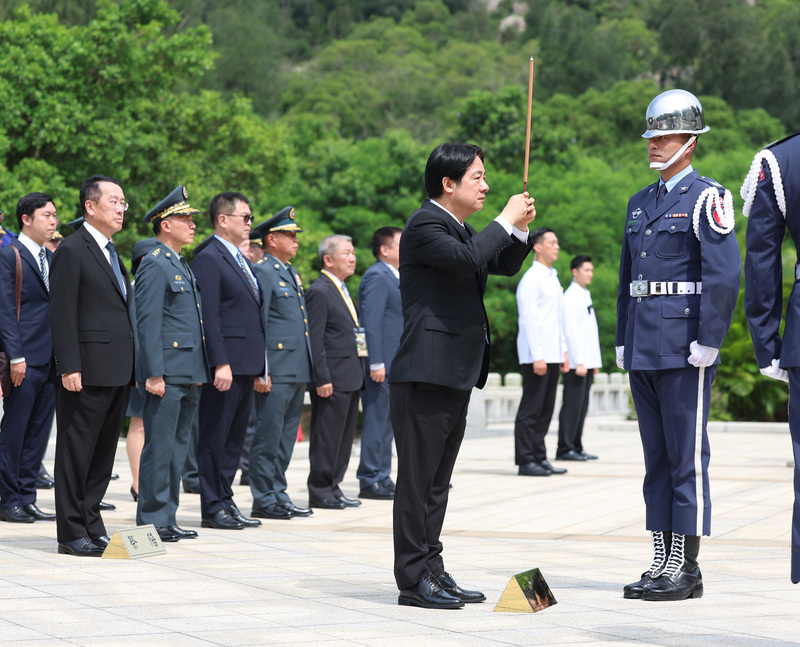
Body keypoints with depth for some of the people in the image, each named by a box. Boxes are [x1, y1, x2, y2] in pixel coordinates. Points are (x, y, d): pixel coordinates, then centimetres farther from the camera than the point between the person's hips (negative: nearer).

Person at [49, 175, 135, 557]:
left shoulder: (112, 253, 19)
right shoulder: (72, 250, -8)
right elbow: (62, 314, -13)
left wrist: (133, 367, 16)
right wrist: (69, 368, -19)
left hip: (118, 372, 9)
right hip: (88, 372, -9)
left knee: (104, 453, 12)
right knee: (76, 451, -3)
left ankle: (91, 525, 18)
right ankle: (72, 534, 1)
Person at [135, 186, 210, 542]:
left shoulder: (182, 266, 19)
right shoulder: (155, 265, -10)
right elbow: (147, 323, -16)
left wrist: (199, 372, 19)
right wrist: (154, 375, -20)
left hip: (189, 375, 9)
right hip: (166, 375, -9)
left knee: (177, 448, 11)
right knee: (159, 448, -5)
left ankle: (168, 519, 16)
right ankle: (152, 521, -1)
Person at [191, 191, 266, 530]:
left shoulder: (241, 261, 19)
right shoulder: (208, 259, -10)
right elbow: (208, 316, -16)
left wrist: (260, 366, 18)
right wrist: (220, 364, -22)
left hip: (247, 366, 9)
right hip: (226, 365, -9)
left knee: (234, 438, 13)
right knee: (215, 438, -3)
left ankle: (226, 501, 19)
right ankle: (213, 508, 0)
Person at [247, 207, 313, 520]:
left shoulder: (291, 273, 19)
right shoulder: (262, 272, -8)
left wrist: (308, 368, 21)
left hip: (298, 371, 9)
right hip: (276, 371, -9)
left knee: (286, 436, 12)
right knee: (268, 435, -5)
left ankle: (278, 494, 17)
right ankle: (263, 499, -1)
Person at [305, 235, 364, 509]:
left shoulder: (343, 291, 19)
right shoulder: (319, 292, -11)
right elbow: (314, 340, -16)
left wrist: (359, 373, 18)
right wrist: (322, 379, -20)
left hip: (351, 378, 9)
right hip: (333, 378, -9)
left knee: (344, 436, 12)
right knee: (327, 436, -4)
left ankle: (333, 487, 18)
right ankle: (320, 491, 1)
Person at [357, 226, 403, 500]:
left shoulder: (393, 277, 19)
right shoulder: (377, 277, -13)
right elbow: (371, 322, -19)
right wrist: (376, 363, -23)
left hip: (394, 364, 10)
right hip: (381, 364, -10)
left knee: (387, 423, 12)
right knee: (377, 421, -6)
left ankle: (383, 480, 17)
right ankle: (371, 481, -3)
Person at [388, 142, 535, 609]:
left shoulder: (460, 227, 19)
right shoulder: (426, 225, -10)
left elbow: (504, 265, 27)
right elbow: (467, 258, -26)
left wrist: (520, 229, 10)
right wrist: (506, 221, -15)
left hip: (456, 375, 10)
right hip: (426, 374, -10)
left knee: (438, 481, 13)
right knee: (418, 478, -6)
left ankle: (432, 570, 18)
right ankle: (414, 578, -4)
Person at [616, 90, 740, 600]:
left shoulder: (707, 198, -6)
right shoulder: (641, 203, 18)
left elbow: (724, 275, -14)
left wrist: (707, 342, -17)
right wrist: (623, 341, 17)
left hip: (684, 347, -8)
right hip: (643, 348, 8)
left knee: (687, 457, -5)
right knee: (657, 457, 9)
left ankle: (687, 568, -2)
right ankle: (662, 564, 13)